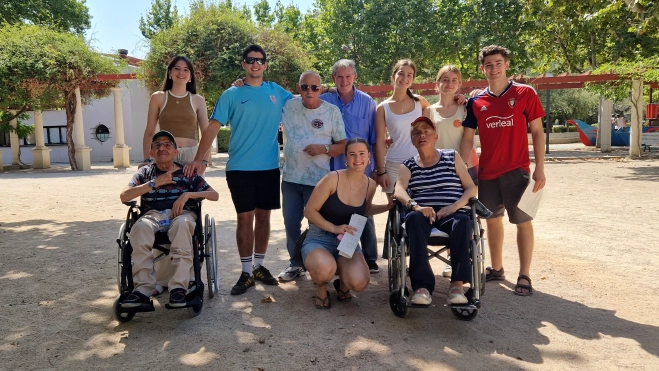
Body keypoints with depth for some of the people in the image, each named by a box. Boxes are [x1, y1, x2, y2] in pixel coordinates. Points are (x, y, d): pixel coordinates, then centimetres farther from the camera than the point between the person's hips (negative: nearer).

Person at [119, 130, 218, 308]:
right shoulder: (145, 172, 16)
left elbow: (214, 195, 5)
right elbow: (124, 196, 1)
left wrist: (187, 194, -10)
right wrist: (155, 183, -5)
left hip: (181, 213, -1)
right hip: (153, 214, 1)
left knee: (182, 224, -39)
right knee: (140, 227, -36)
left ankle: (179, 287, -38)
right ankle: (143, 288, -34)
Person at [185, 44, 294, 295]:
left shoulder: (277, 92, 7)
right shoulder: (231, 95, -1)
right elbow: (213, 127, -6)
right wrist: (198, 159, -15)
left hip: (270, 167, 3)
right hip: (240, 168, -2)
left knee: (264, 216, 10)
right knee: (245, 218, 1)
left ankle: (259, 266, 24)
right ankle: (246, 272, 11)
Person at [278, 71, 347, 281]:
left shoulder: (332, 111, -2)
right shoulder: (288, 106, 4)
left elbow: (343, 146, 1)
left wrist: (323, 149, -17)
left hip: (318, 179, -3)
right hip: (290, 177, 3)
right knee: (291, 223, 11)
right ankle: (296, 263, 26)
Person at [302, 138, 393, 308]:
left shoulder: (370, 184, -1)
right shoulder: (333, 178, -16)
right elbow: (309, 211, -12)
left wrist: (388, 206, 6)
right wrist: (334, 228, -23)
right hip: (319, 239, -3)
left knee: (359, 283, -26)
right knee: (325, 269, -38)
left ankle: (342, 283, 14)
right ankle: (321, 289, 1)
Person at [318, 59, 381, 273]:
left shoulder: (367, 102, -1)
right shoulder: (324, 101, -2)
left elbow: (374, 139, 3)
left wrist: (375, 168, 3)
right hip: (333, 168, 1)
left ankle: (370, 258, 21)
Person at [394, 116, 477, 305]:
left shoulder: (452, 157, 16)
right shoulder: (408, 166, 18)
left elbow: (471, 188, 8)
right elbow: (399, 191, -2)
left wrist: (454, 206, -12)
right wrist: (415, 206, -24)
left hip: (452, 215, 0)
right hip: (423, 215, 1)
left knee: (463, 221, -36)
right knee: (414, 218, -36)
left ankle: (457, 284, -35)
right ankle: (422, 286, -39)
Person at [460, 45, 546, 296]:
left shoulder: (525, 94, -3)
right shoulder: (476, 102, 5)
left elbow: (537, 132, -2)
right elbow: (468, 138, 6)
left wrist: (540, 168, -7)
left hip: (517, 170, -3)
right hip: (487, 172, 4)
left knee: (523, 221, 2)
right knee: (492, 220, 14)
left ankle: (524, 275, 11)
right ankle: (496, 268, 29)